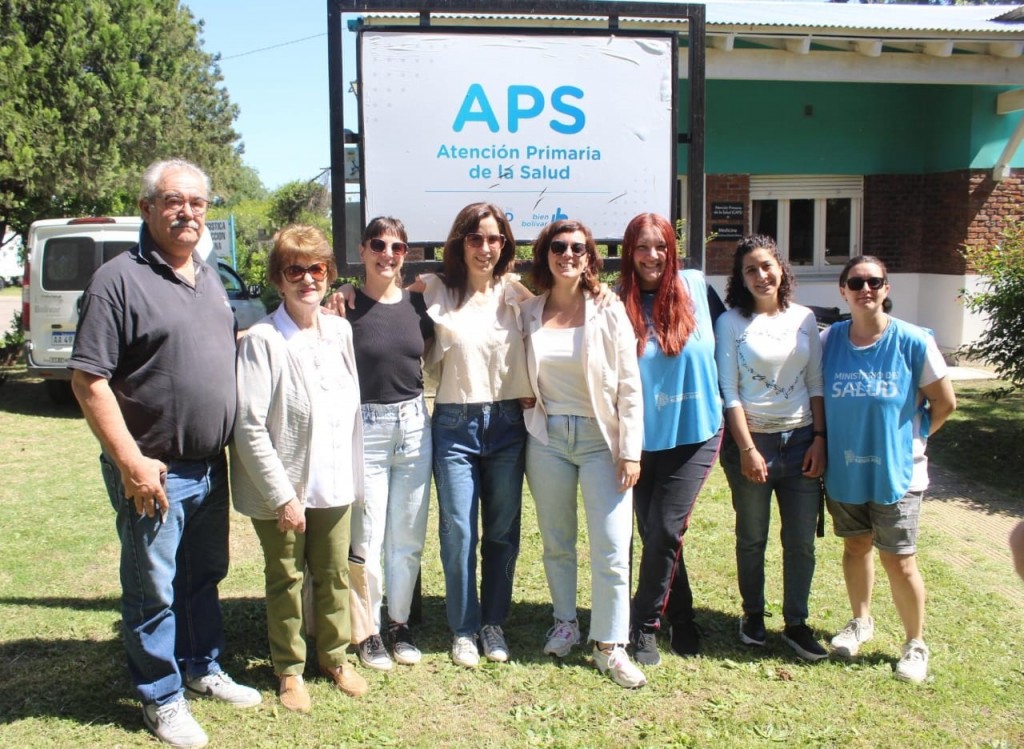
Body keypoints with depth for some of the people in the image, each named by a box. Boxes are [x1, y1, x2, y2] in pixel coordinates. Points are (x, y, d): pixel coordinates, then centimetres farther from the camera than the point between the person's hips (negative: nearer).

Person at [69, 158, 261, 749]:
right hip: (153, 473, -7)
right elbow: (89, 380, -17)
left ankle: (202, 669, 38)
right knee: (154, 589, 6)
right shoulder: (119, 279, -13)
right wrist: (130, 462, -21)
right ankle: (162, 698, 23)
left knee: (205, 576, 20)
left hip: (210, 467, 7)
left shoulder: (210, 277, 10)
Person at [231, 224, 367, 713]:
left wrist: (353, 473, 7)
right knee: (285, 580, 12)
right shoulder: (261, 341, -14)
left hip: (334, 482, 4)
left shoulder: (340, 332, 3)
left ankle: (335, 655, 35)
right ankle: (289, 669, 30)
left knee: (335, 575, 16)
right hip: (282, 488, -4)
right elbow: (250, 429, -15)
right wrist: (282, 494, -15)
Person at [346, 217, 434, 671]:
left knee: (409, 536, 12)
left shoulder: (417, 305, 5)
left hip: (414, 424, 4)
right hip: (365, 428, -4)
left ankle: (400, 623, 28)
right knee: (366, 540, 2)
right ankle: (367, 632, 19)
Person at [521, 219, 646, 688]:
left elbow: (630, 387, -6)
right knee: (556, 543, 13)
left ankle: (610, 645, 9)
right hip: (547, 438, 3)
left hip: (600, 438, -2)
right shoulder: (528, 313, 3)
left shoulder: (608, 313, -5)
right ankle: (565, 624, 32)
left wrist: (630, 452, -10)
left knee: (612, 548, -4)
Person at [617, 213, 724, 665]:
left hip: (694, 433, -1)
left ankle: (644, 626, 12)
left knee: (665, 531, -6)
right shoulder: (619, 305, -4)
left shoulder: (695, 288, -3)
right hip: (643, 438, 1)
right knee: (655, 533, 7)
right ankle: (681, 619, 27)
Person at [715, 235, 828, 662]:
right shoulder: (732, 322, -4)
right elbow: (729, 392, -7)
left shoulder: (804, 319, 6)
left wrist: (819, 438, 0)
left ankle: (796, 623, 20)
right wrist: (747, 448, -12)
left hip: (800, 441, 3)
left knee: (801, 541, 6)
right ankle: (753, 615, 29)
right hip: (752, 440, -3)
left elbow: (816, 383, 7)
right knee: (752, 539, 11)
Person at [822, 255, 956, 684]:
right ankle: (861, 622, 39)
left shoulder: (913, 342, -12)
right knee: (855, 546, 18)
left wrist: (910, 437, 1)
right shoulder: (828, 341, -4)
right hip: (844, 469, 3)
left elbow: (944, 403, -2)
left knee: (898, 560, 3)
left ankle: (915, 644, 22)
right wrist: (823, 444, 4)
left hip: (896, 472, -3)